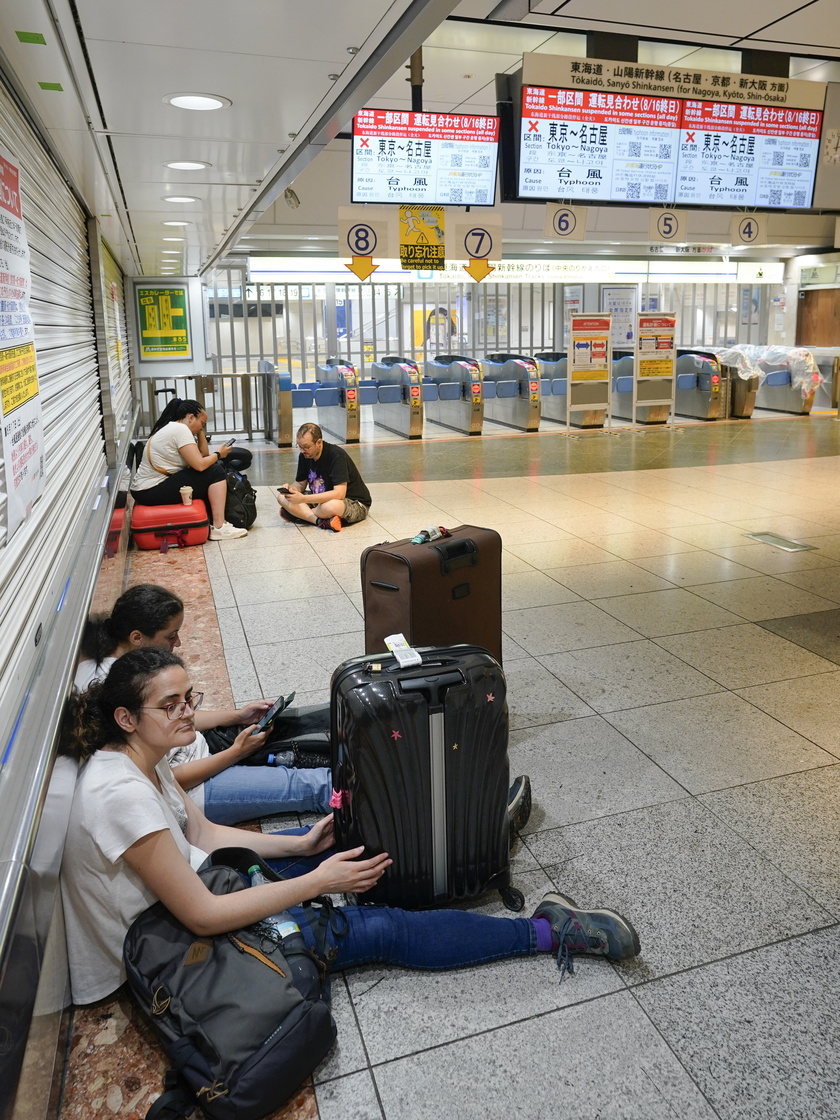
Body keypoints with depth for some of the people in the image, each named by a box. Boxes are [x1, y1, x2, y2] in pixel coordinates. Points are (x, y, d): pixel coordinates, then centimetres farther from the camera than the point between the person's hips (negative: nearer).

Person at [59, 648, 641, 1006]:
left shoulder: (143, 759, -5)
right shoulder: (121, 794, -33)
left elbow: (204, 834, 5)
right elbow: (203, 917, -30)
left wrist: (302, 846, -2)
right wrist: (316, 881, -25)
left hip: (195, 884, 9)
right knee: (380, 928, -11)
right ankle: (550, 932, -2)